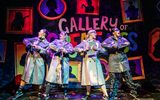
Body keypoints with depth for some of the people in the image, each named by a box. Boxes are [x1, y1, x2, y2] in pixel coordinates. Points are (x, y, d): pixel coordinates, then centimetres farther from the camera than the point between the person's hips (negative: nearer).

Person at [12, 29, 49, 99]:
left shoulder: (46, 43, 2)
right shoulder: (35, 39, 11)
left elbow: (46, 53, -10)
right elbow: (25, 40, 5)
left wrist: (39, 49, -21)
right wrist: (30, 44, -12)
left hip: (39, 61, -3)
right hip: (30, 59, 3)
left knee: (39, 76, 0)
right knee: (26, 74, 6)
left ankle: (40, 93, 15)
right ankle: (19, 91, 13)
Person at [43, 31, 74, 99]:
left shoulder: (68, 44, 17)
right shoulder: (56, 41, 18)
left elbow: (71, 50, -2)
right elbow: (50, 45, 0)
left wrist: (65, 50, -20)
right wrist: (57, 49, -14)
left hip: (64, 61, 1)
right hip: (55, 60, 0)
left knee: (64, 77, -1)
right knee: (51, 76, -7)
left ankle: (65, 94, 8)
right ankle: (46, 93, -5)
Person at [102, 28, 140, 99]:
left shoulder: (122, 39, 9)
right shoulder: (110, 39, 3)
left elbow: (127, 43, -8)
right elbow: (103, 44, -11)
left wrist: (118, 46, -16)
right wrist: (112, 46, -20)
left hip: (123, 60, 2)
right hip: (114, 60, -2)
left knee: (127, 76, 3)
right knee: (114, 78, 3)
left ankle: (133, 90, 20)